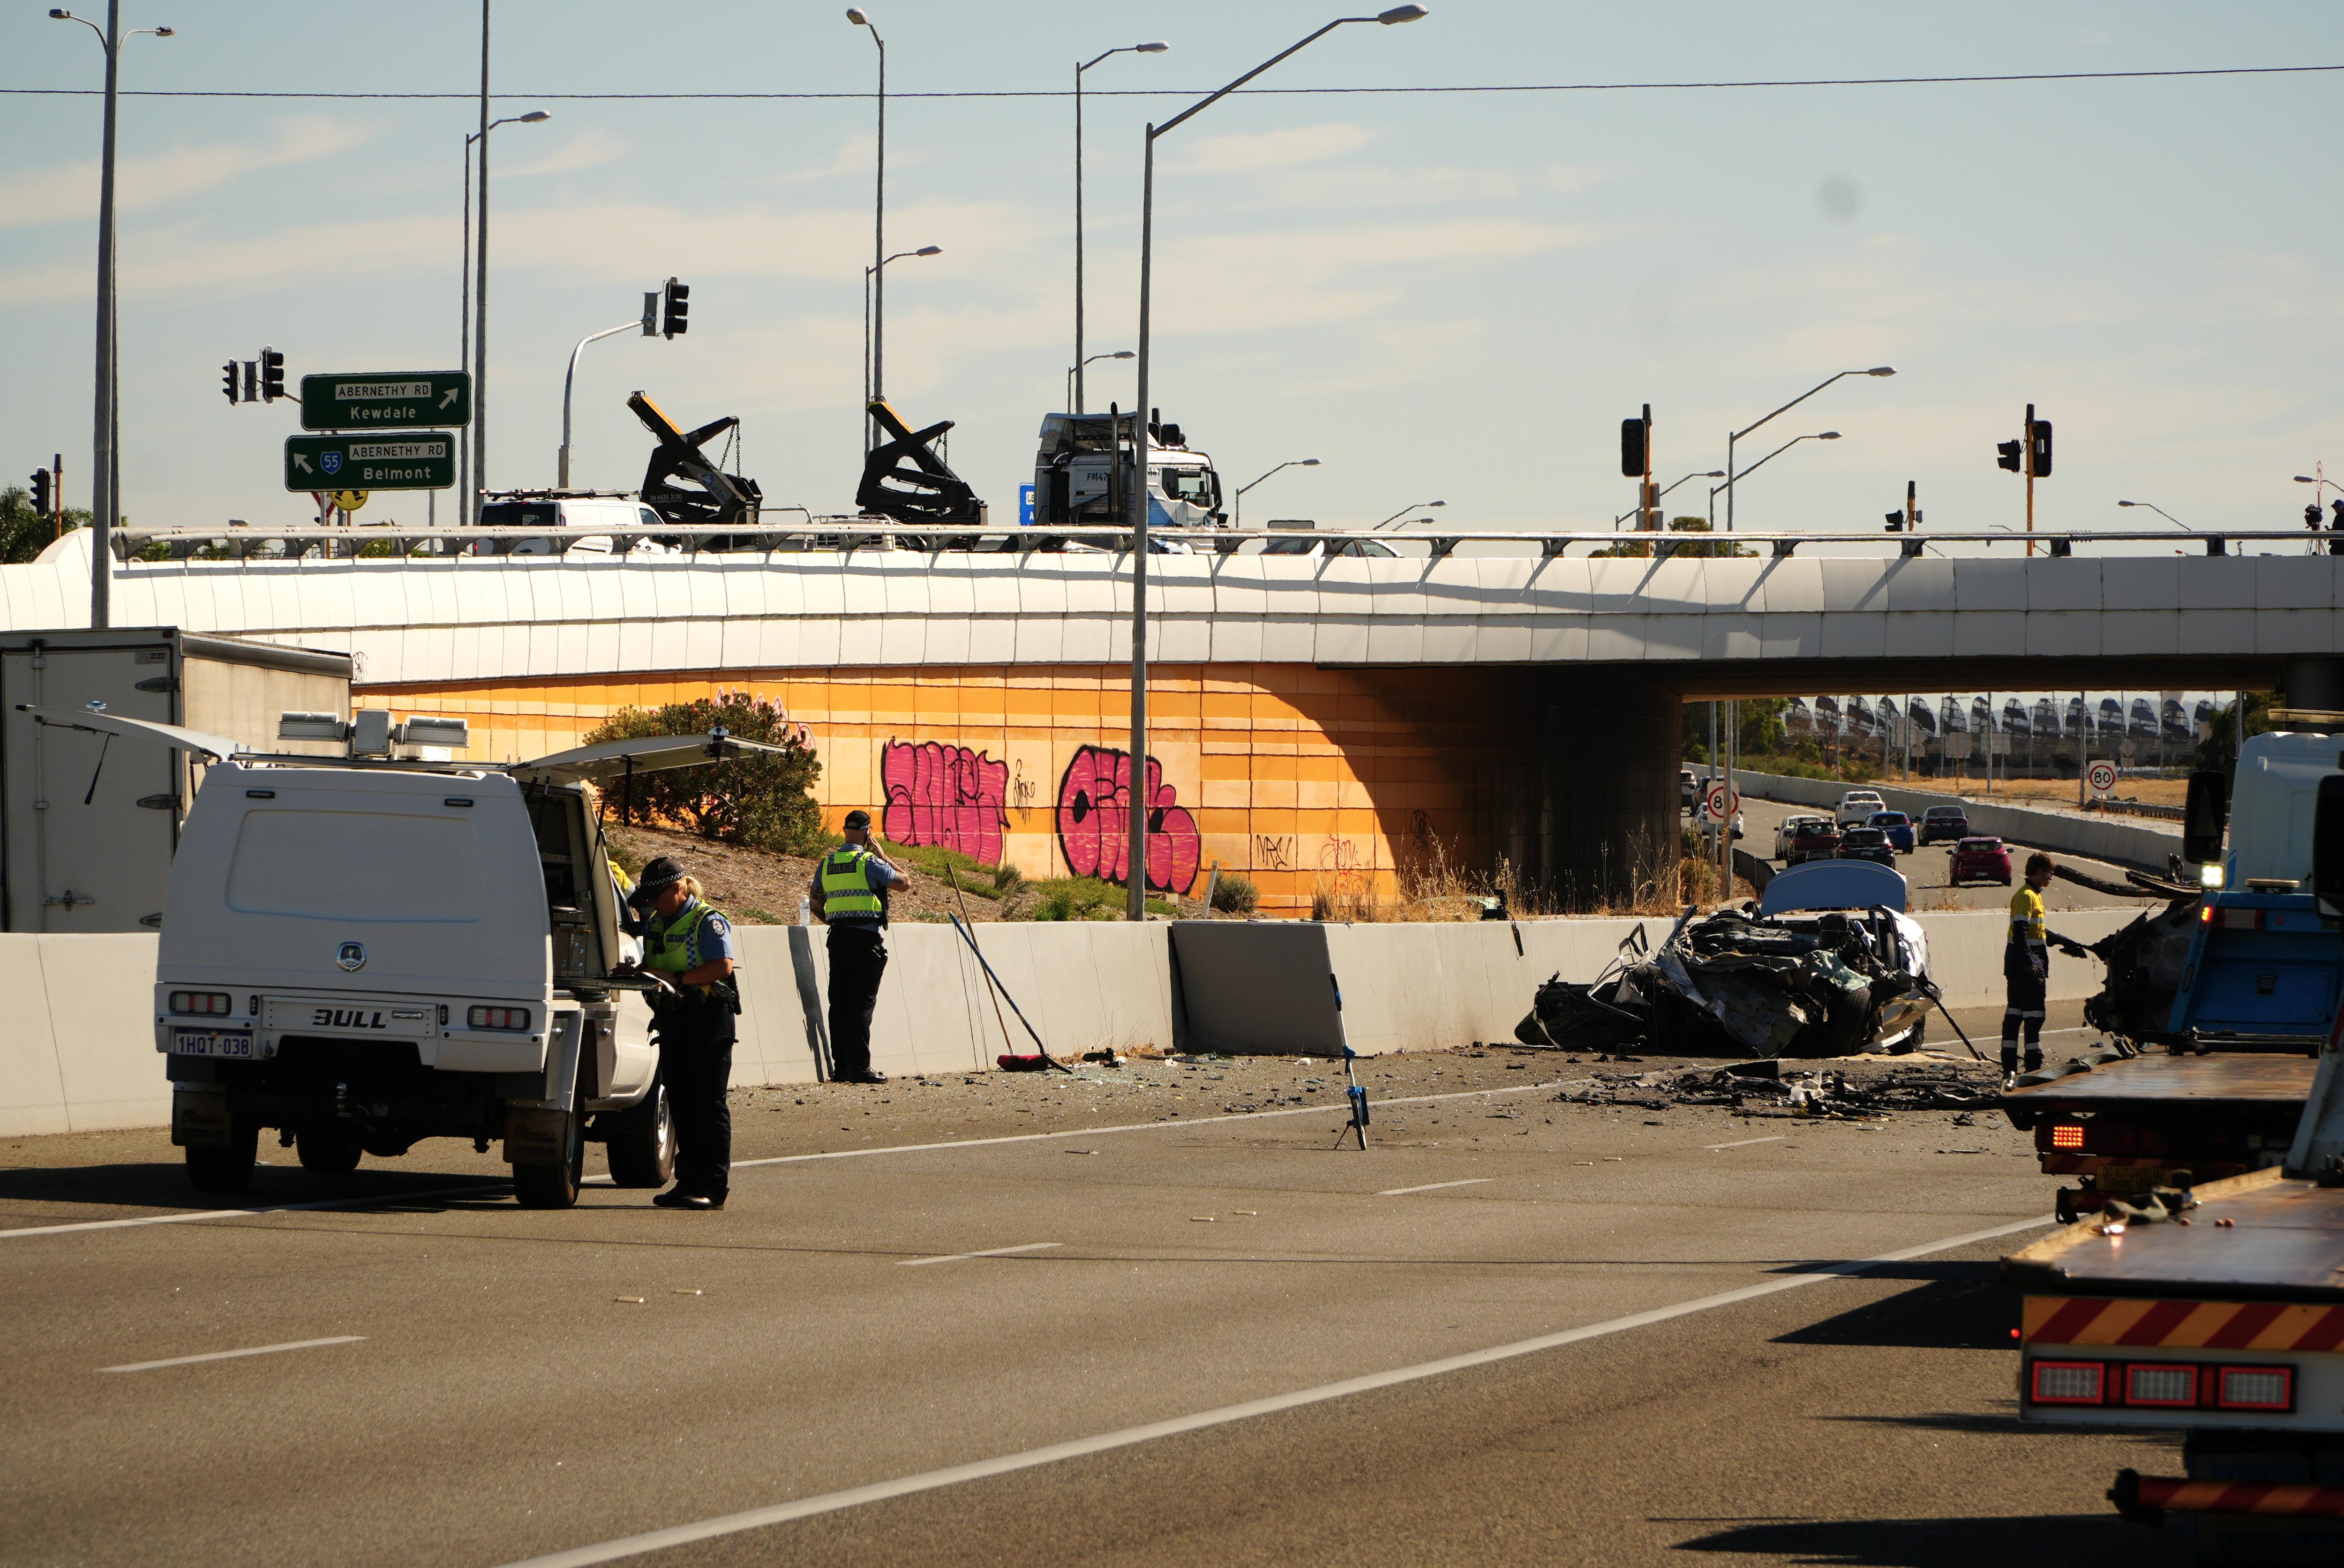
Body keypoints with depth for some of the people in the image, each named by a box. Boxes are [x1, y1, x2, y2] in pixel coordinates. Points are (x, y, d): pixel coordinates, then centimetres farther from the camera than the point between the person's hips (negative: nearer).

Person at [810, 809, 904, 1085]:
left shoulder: (826, 864, 9)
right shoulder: (869, 862, -8)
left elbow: (816, 905, 15)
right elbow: (903, 881, 4)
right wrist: (882, 855, 11)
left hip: (838, 938, 5)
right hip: (866, 939, -5)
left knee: (839, 1003, 7)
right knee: (862, 1003, -5)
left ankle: (840, 1066, 8)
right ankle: (859, 1067, -7)